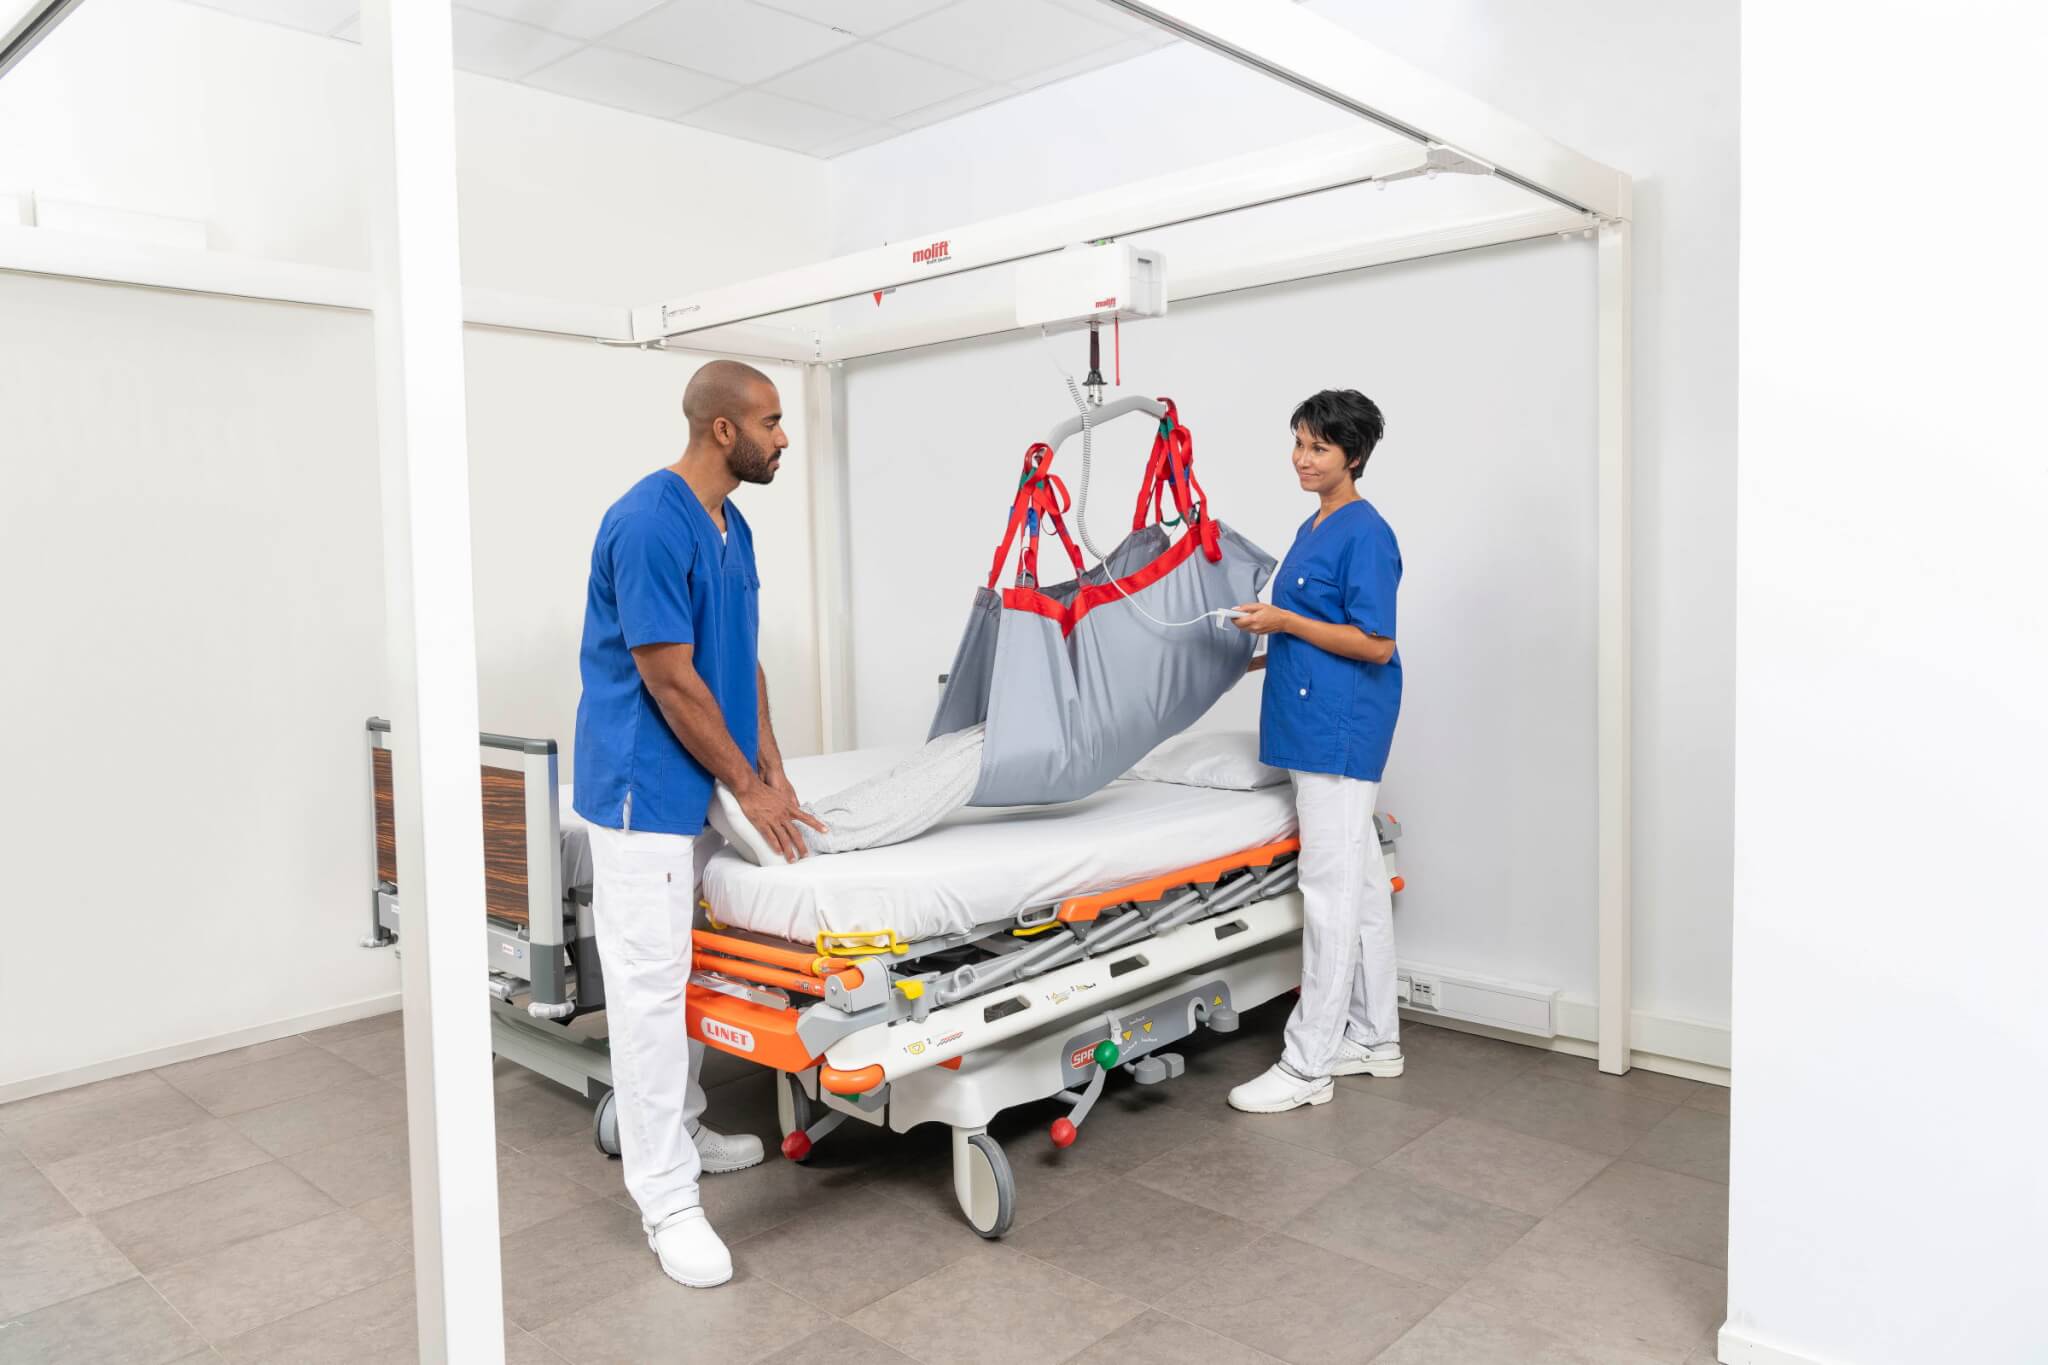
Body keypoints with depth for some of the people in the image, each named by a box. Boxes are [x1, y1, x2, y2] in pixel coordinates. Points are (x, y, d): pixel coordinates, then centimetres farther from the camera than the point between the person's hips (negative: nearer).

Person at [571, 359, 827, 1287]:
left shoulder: (731, 527, 9)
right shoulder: (649, 524, -21)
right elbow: (671, 681, -20)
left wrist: (772, 772, 7)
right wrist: (748, 787, -12)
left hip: (703, 788, 9)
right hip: (645, 791, -9)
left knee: (679, 972, 18)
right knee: (649, 984, -2)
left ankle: (679, 1130, 33)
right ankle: (666, 1196, 7)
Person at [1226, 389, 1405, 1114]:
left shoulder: (1365, 533, -13)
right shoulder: (1313, 529, 16)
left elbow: (1375, 644, -18)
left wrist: (1284, 621, -17)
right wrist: (1265, 637, 12)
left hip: (1342, 731, -10)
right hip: (1316, 728, 10)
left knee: (1331, 893, -5)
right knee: (1360, 884, 15)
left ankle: (1307, 1066, 1)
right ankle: (1373, 1039, 26)